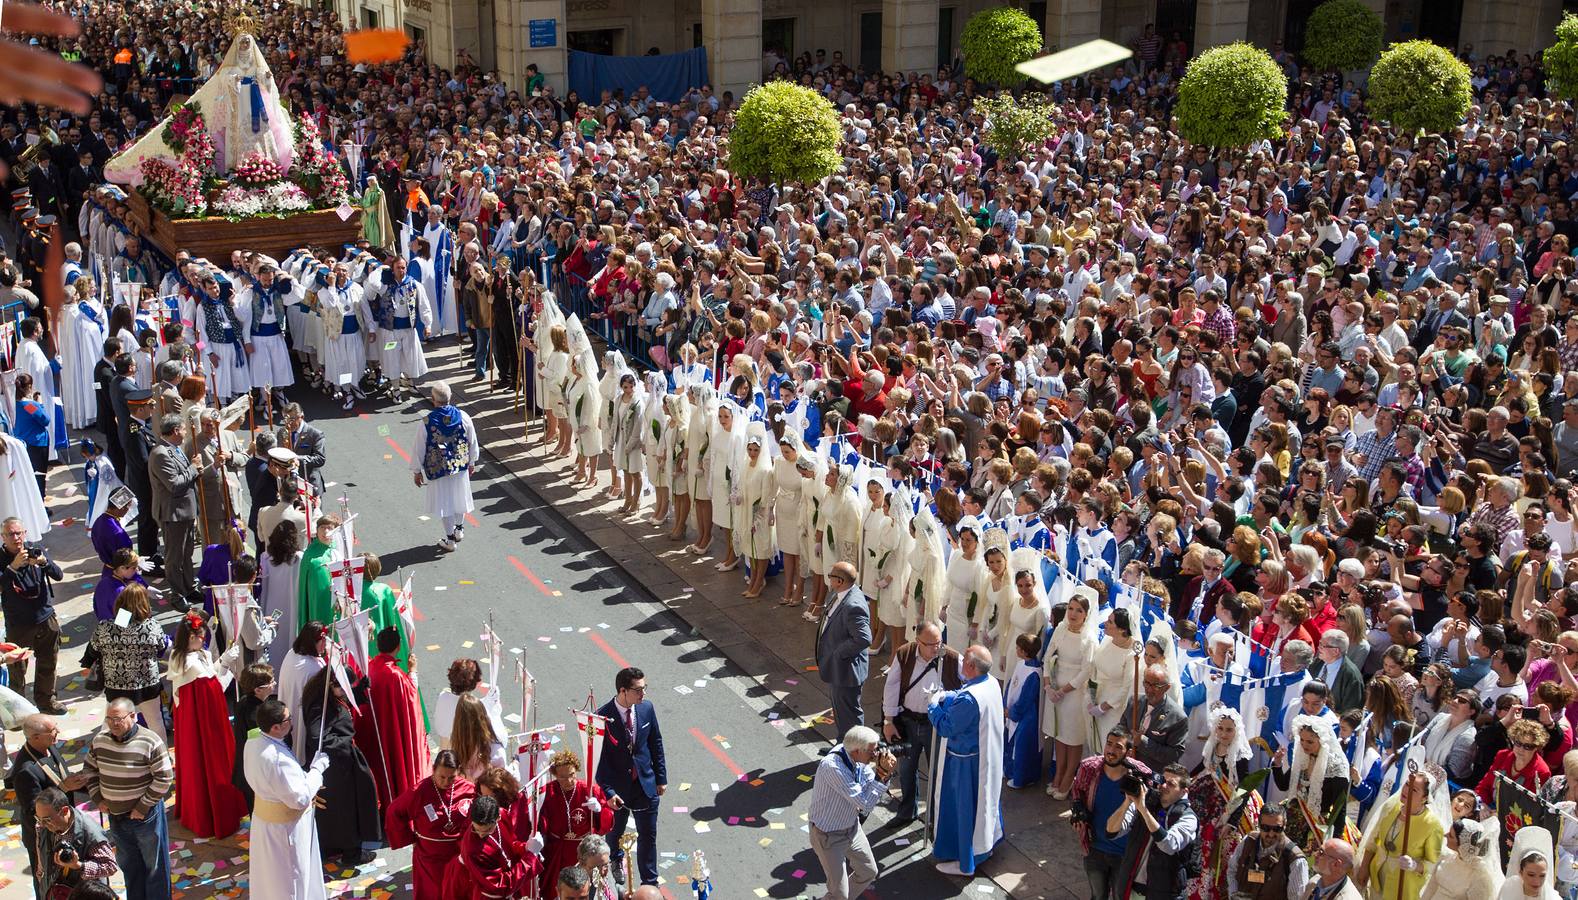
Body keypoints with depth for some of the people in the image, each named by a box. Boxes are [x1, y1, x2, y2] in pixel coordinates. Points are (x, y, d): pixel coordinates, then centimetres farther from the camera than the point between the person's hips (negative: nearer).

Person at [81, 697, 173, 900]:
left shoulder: (150, 743, -21)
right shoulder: (100, 740, -4)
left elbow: (164, 779, -18)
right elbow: (89, 769, 11)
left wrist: (143, 807, -17)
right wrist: (97, 799, 2)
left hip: (146, 815, -5)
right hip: (115, 815, 5)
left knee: (155, 865, 9)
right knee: (128, 864, 21)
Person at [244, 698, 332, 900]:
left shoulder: (252, 743, -8)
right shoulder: (278, 759, -35)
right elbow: (300, 798, -27)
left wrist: (306, 780, 1)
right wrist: (317, 769, -17)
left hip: (263, 815, 8)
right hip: (285, 826, -8)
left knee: (269, 873, 28)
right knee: (290, 877, 14)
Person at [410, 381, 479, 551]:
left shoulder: (427, 422, -21)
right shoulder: (463, 417, -14)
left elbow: (418, 448, -11)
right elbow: (473, 442, -1)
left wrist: (417, 471, 2)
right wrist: (472, 462, 15)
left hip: (437, 469, -3)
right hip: (461, 466, 3)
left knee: (443, 502, 11)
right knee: (460, 496, 23)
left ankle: (450, 539, 19)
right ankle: (459, 529, 40)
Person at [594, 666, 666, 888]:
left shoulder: (646, 708, -9)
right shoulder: (602, 717, -22)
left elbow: (656, 744, 3)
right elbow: (598, 758, -16)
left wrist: (661, 777, 6)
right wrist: (608, 791, -19)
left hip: (645, 785, 2)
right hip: (617, 786, -2)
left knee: (648, 836, 8)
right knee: (615, 832, 22)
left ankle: (650, 884, 22)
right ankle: (617, 861, 53)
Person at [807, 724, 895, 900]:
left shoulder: (859, 759, -12)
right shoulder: (832, 766, -36)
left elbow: (872, 791, -3)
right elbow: (865, 802, -32)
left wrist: (886, 773, -20)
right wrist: (883, 773, -31)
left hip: (852, 827, 8)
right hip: (829, 835, -8)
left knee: (869, 872, 21)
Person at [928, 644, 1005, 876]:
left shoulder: (969, 698, -34)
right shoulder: (992, 683, -6)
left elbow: (946, 728, -24)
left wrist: (934, 705, -10)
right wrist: (946, 697, -3)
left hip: (967, 762, -9)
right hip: (989, 756, 9)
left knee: (965, 806, 8)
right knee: (985, 798, 25)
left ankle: (965, 861, 22)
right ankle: (988, 842, 45)